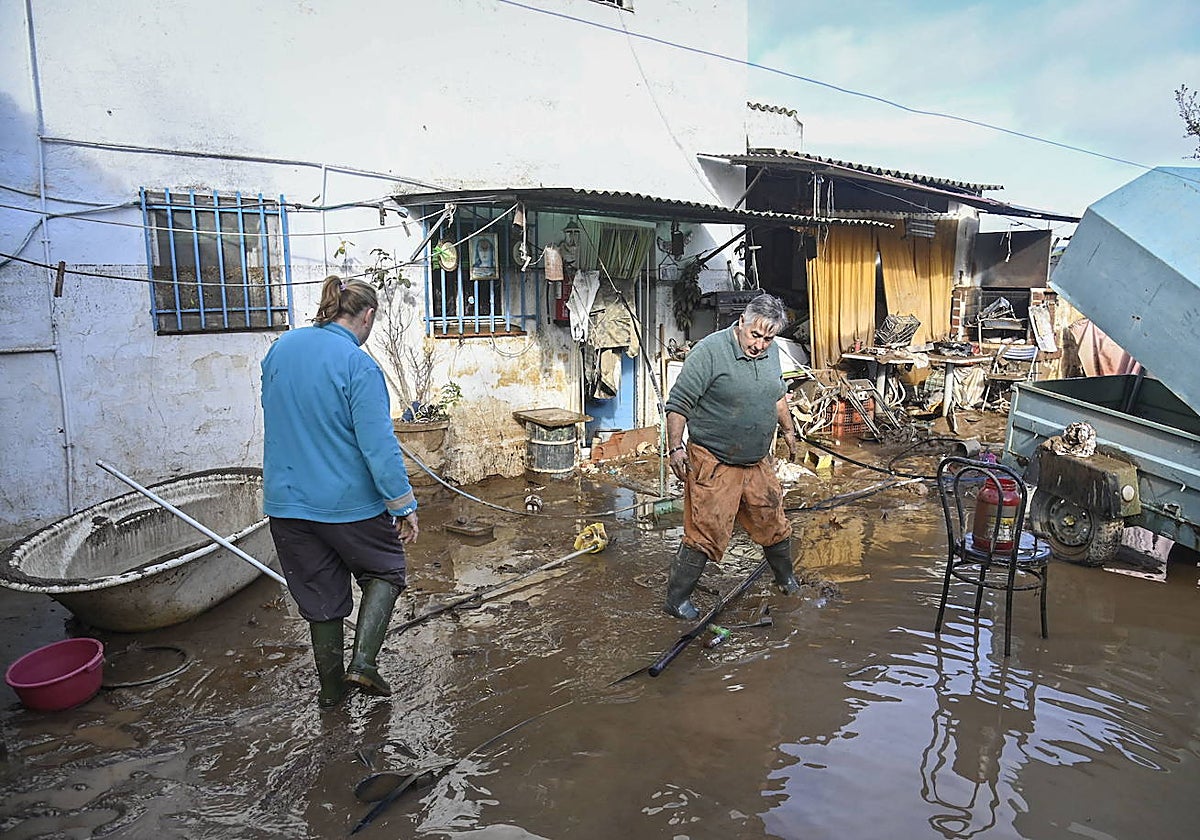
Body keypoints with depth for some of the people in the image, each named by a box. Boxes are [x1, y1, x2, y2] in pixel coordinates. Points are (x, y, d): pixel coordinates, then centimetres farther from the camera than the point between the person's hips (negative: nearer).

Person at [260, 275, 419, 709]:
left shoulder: (281, 348, 4)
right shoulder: (358, 365, -18)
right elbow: (379, 444, -20)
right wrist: (405, 505, -13)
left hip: (286, 501, 6)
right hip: (349, 501, -6)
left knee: (319, 592, 18)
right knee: (385, 572, 19)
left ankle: (331, 687, 30)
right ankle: (363, 660, 5)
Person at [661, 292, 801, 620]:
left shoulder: (771, 351, 5)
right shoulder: (710, 350, -18)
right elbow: (678, 402, -17)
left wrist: (788, 430, 28)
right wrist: (675, 447, -20)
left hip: (758, 462, 7)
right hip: (713, 464, -7)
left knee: (773, 522, 20)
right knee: (705, 534, -5)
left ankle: (786, 578, 44)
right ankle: (676, 600, 9)